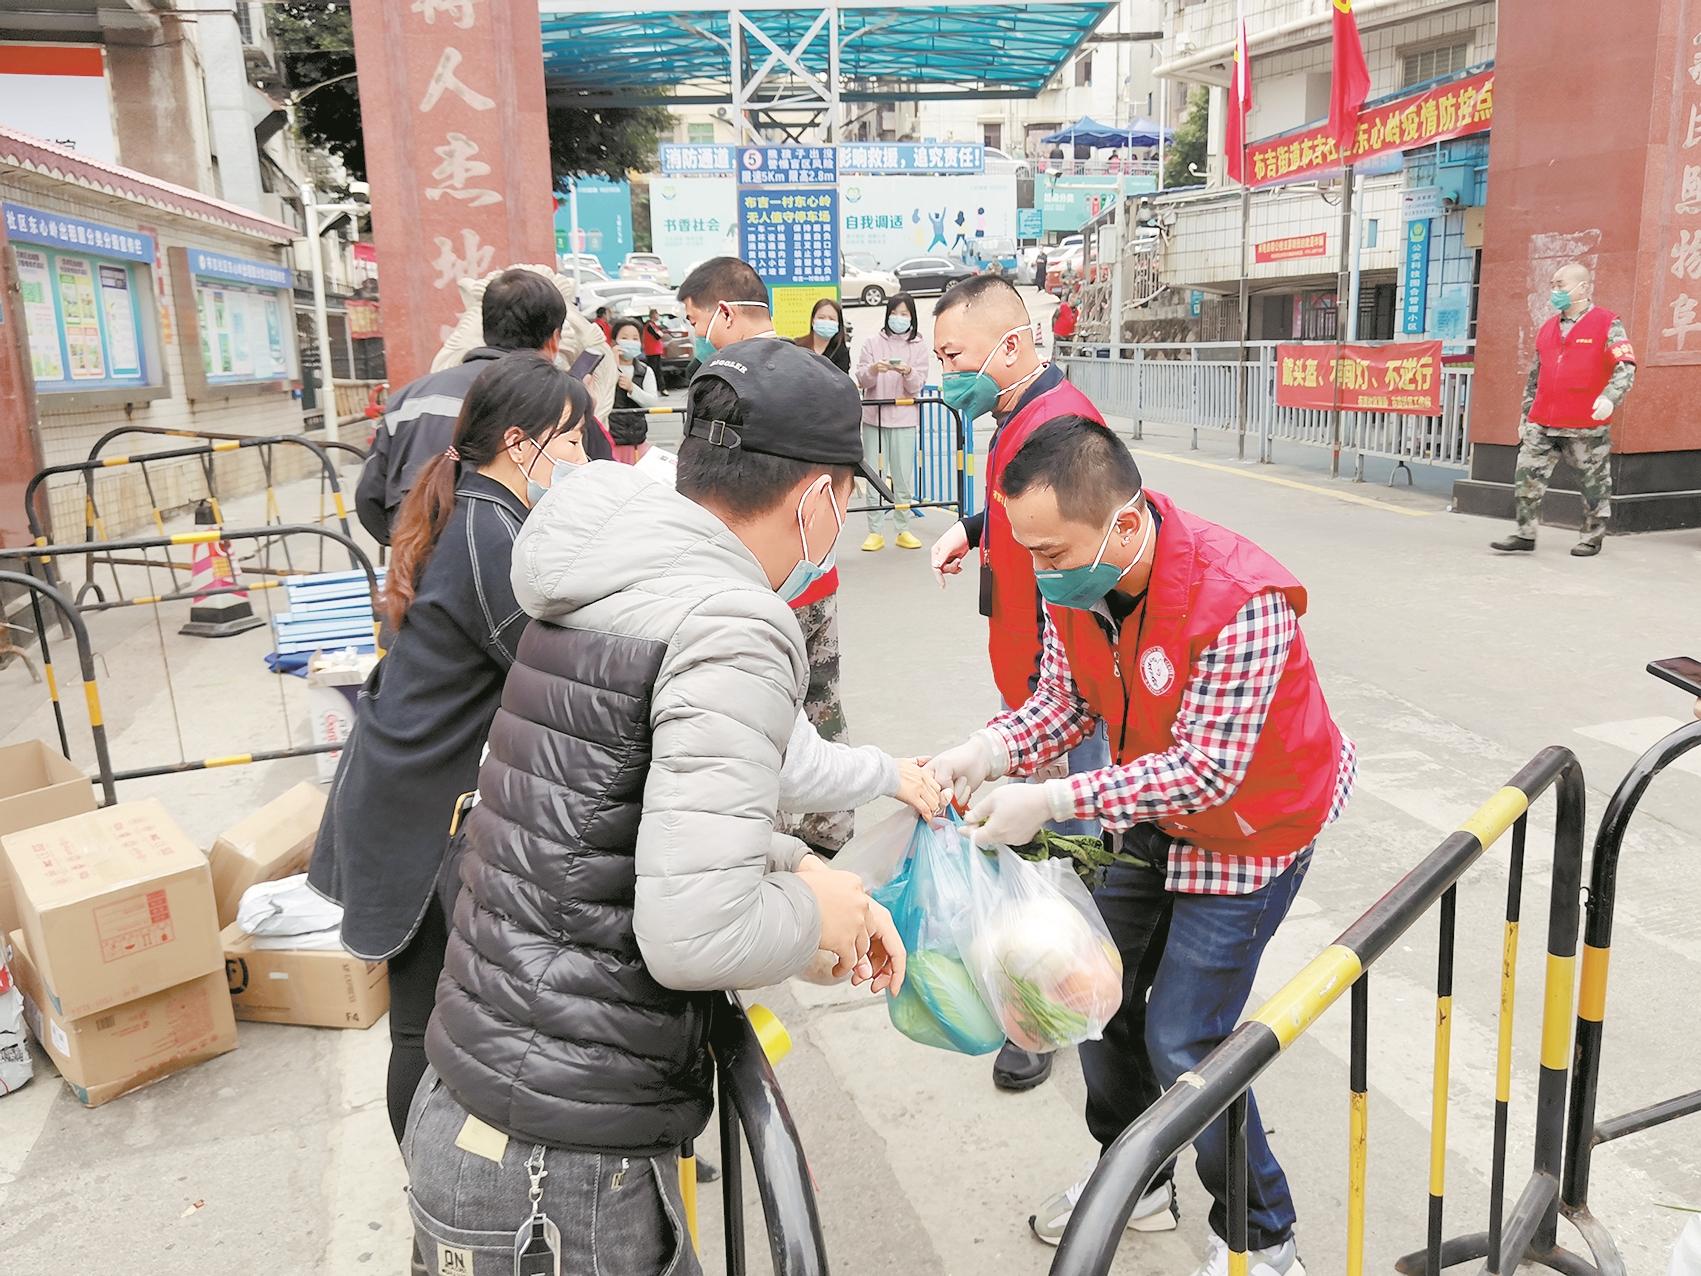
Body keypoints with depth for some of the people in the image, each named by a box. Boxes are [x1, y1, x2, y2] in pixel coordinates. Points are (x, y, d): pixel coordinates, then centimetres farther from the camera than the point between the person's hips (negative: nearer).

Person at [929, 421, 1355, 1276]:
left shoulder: (1240, 601, -37)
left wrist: (1054, 801, -37)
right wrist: (989, 750, -25)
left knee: (1182, 1043, -3)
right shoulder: (1074, 581, -16)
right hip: (1151, 813, 7)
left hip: (1251, 828, -7)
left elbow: (1207, 770, -32)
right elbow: (1065, 698, -5)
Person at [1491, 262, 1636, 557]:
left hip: (1587, 427, -5)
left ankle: (1592, 537, 19)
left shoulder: (1607, 324, -2)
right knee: (1526, 477, -3)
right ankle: (1525, 534, 5)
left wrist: (1609, 397, -28)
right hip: (1542, 425, 5)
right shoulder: (1548, 328, 15)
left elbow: (1626, 367, -11)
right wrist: (1526, 417, 18)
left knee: (1593, 483, 6)